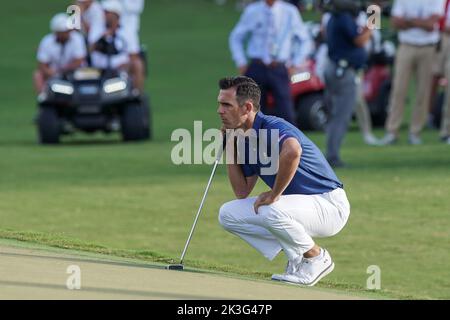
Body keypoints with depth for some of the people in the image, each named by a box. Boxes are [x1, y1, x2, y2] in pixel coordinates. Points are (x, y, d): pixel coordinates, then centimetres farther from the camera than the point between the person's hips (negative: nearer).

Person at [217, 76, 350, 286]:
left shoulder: (273, 128, -22)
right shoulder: (246, 138, 7)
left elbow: (292, 151, -48)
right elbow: (242, 192, 10)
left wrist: (274, 195, -34)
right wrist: (229, 148, 3)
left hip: (329, 205, -9)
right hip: (298, 205, 9)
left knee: (269, 211, -36)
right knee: (228, 214, 2)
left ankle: (316, 258, -9)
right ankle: (297, 259, 7)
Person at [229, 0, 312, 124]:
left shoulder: (290, 12, -1)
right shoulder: (252, 11, 2)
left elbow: (305, 41, 10)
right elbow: (236, 38, 14)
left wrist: (294, 65, 2)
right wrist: (241, 63, 4)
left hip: (279, 71, -1)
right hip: (257, 69, 1)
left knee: (286, 114, -9)